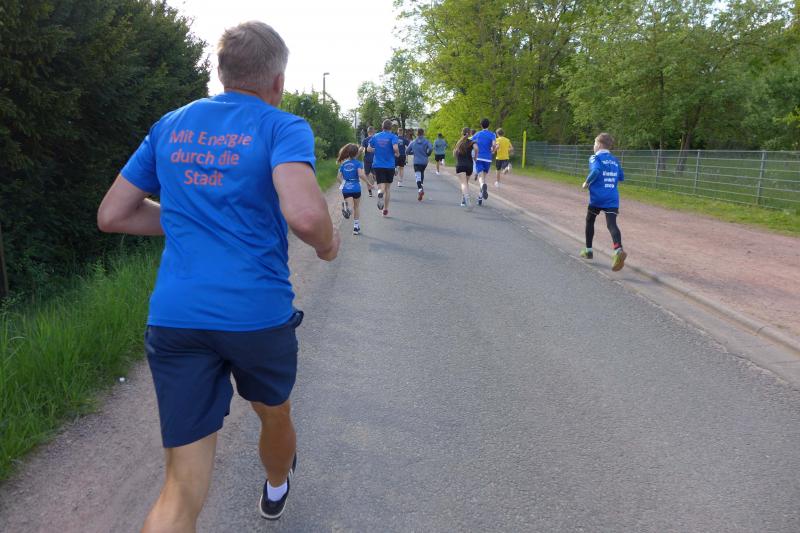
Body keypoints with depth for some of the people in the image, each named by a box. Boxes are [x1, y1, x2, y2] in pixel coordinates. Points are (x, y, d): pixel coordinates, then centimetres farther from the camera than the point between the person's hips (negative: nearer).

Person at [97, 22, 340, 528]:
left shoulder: (170, 126, 10)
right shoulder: (283, 127, -5)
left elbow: (112, 215, 14)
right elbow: (305, 215, -25)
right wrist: (328, 243, -2)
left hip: (174, 317, 3)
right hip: (260, 314, -2)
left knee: (183, 490, 6)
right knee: (275, 415, 29)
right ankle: (276, 487, 59)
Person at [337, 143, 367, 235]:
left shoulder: (343, 164, 6)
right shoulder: (358, 163, -6)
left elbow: (338, 176, 5)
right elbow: (361, 175, -20)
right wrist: (368, 182, -8)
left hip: (346, 189, 1)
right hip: (356, 188, -1)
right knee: (356, 207, 17)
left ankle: (346, 205, -41)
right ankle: (356, 226, 25)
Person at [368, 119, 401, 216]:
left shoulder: (375, 136, 6)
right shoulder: (393, 136, -5)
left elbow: (368, 149, 9)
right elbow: (395, 148, -21)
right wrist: (397, 154, -1)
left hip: (377, 165, 1)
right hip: (389, 166, -1)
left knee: (381, 187, -4)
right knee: (388, 188, 13)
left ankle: (380, 193, -42)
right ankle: (385, 210, 18)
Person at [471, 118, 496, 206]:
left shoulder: (477, 135, 8)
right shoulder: (492, 134, 1)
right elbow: (494, 145, -15)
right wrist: (492, 151, 7)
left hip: (478, 158, 0)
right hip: (488, 159, 0)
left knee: (481, 177, -10)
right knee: (484, 177, 15)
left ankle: (483, 186, -46)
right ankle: (480, 197, 16)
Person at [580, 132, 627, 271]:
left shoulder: (595, 158, -3)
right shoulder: (614, 160, 15)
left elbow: (596, 171, -22)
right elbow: (621, 177, 21)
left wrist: (587, 182, -10)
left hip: (597, 197, -3)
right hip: (612, 199, 4)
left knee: (590, 221, 19)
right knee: (612, 224, -9)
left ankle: (588, 250, 28)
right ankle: (618, 250, -35)